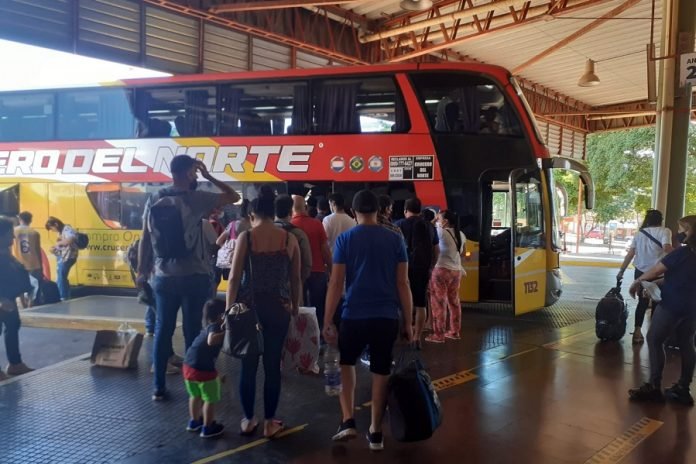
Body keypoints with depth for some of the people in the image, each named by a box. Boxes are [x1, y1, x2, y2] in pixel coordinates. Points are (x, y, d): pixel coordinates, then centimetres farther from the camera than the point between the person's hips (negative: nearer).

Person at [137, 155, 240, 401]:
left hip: (163, 276, 4)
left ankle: (159, 387, 17)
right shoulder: (196, 199, -8)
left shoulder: (154, 200, 4)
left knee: (162, 330, 11)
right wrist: (209, 176, 5)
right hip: (193, 276, -4)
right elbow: (233, 196, 0)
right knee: (192, 330, 4)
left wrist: (142, 271, 13)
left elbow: (145, 239, 5)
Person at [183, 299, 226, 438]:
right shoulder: (215, 327, -11)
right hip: (204, 369, -9)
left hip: (188, 366, 9)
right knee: (210, 399, 8)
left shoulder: (207, 328, 18)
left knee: (195, 395, 28)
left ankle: (194, 421, 43)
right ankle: (207, 428, 17)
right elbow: (211, 340, -30)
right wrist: (226, 333, -24)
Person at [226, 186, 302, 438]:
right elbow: (296, 280, 3)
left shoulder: (246, 237, -6)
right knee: (273, 365, 8)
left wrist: (229, 309, 0)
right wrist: (295, 308, 14)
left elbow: (234, 277, -7)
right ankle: (270, 423, 17)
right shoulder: (290, 238, 0)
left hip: (249, 307, -1)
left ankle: (248, 420, 22)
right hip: (279, 309, 1)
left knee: (248, 365, 10)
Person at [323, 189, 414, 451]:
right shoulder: (395, 240, 3)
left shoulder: (345, 239, -1)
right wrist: (408, 322, 7)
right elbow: (403, 283, 1)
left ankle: (348, 422, 12)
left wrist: (327, 321, -1)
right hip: (387, 317, 1)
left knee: (346, 363, 21)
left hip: (354, 315, -1)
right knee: (381, 372, 11)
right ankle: (376, 433, 20)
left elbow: (336, 283, -5)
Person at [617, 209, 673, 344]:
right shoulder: (665, 231, -5)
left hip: (640, 272, 4)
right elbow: (667, 248, -24)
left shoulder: (639, 233, 8)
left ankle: (638, 330, 12)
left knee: (642, 302, 14)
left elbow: (630, 254, 4)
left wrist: (621, 271, 8)